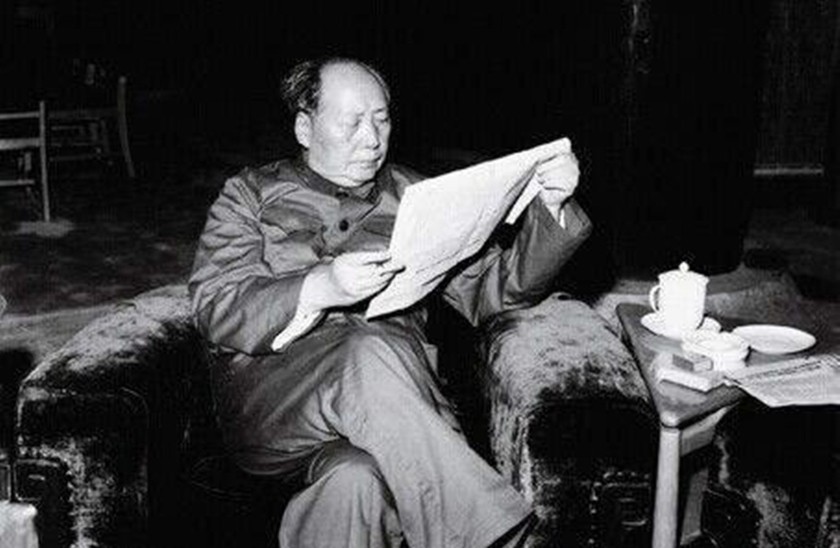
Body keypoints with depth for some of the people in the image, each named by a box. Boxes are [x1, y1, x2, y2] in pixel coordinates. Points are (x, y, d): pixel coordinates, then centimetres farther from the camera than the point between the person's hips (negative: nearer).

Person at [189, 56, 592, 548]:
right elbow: (215, 311, 0)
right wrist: (319, 289, -17)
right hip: (271, 399, 0)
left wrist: (550, 209, -1)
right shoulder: (250, 195, 15)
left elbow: (491, 290, 14)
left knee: (356, 481, -37)